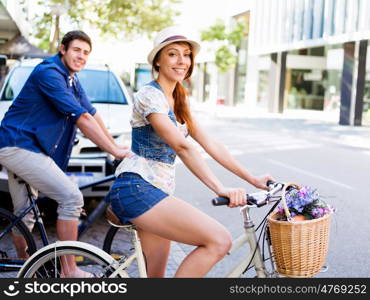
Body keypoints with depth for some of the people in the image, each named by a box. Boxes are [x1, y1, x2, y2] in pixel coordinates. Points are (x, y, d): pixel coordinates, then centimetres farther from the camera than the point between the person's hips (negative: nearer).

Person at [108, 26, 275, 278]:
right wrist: (221, 189, -30)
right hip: (136, 190, -9)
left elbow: (210, 144, 12)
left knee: (155, 274, 12)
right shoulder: (150, 95, -12)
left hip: (158, 191, 9)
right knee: (219, 240, -20)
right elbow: (182, 147, -23)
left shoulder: (179, 101, 16)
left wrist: (252, 179, 6)